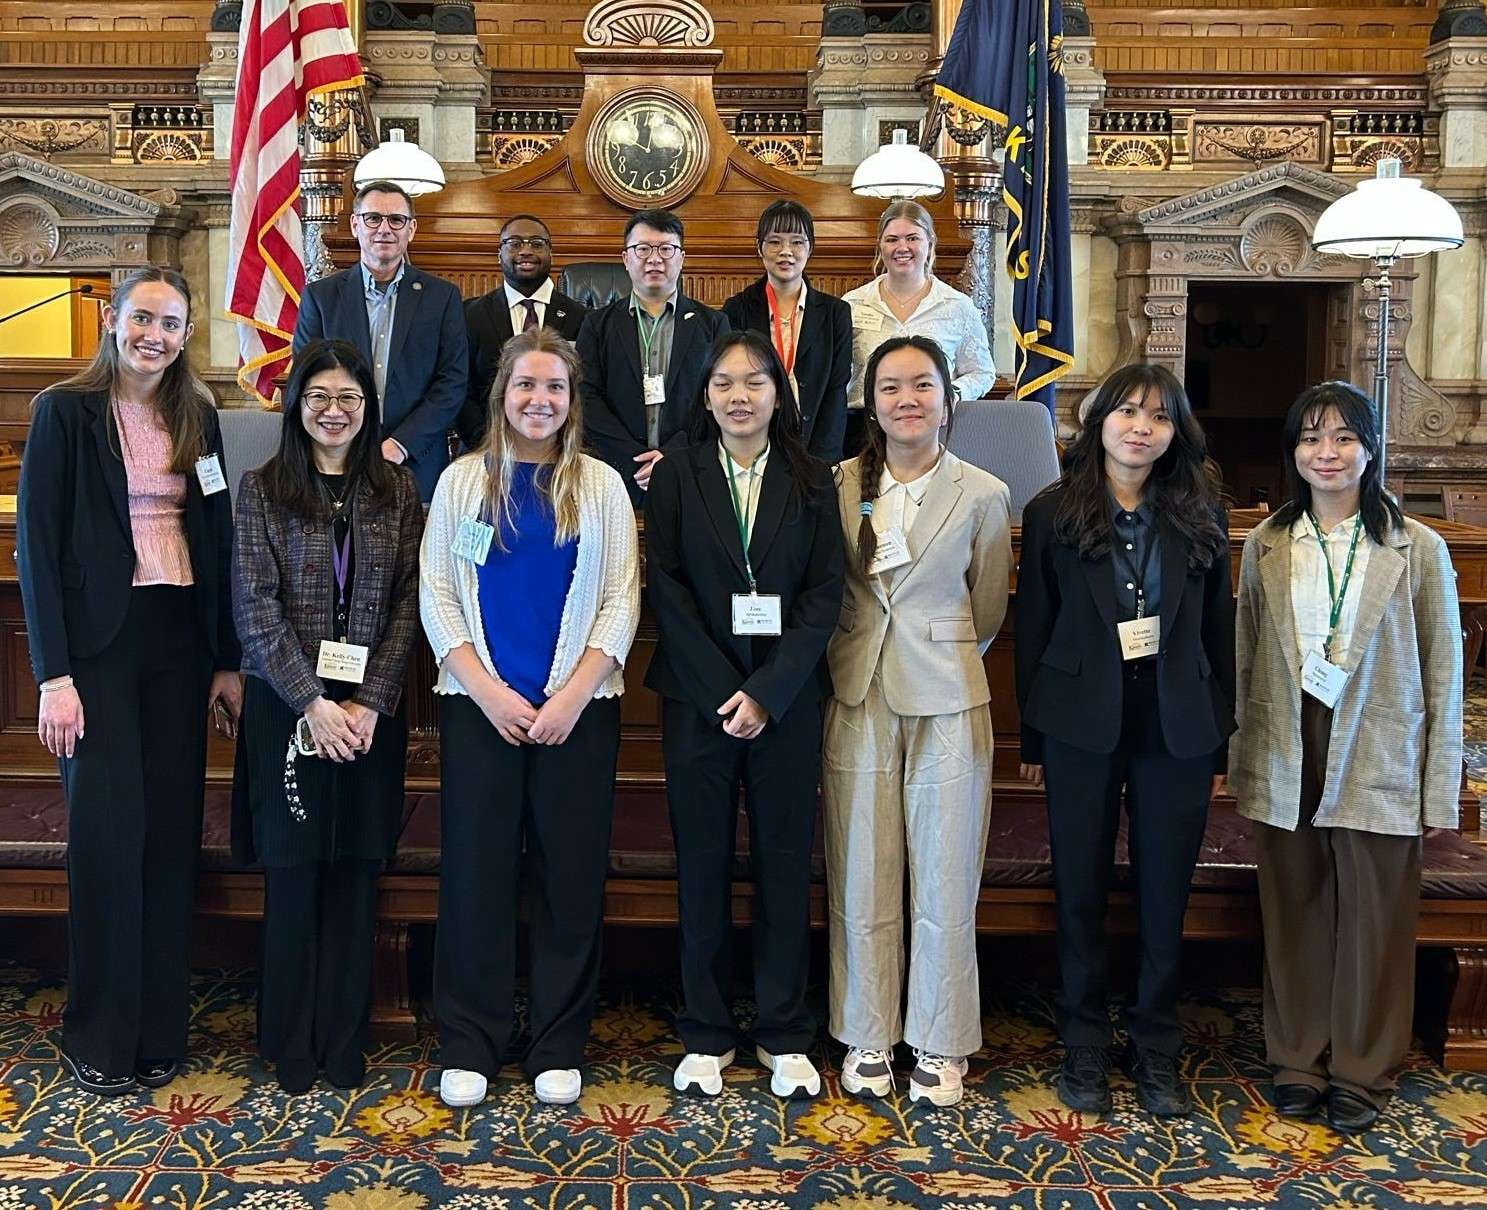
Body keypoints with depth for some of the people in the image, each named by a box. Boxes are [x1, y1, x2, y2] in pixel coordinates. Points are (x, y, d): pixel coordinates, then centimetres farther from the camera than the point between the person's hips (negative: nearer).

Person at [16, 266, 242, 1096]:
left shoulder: (199, 417, 11)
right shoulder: (65, 411, -2)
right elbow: (37, 544, -6)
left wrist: (228, 660, 8)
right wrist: (54, 675, -12)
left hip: (180, 638, 4)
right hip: (99, 638, -4)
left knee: (174, 830, 4)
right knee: (109, 828, -5)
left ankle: (161, 1029, 16)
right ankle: (100, 1036, 10)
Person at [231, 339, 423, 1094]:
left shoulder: (396, 491, 6)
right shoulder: (261, 489, 1)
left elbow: (408, 603, 1)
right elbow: (255, 608, -6)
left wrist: (371, 703, -10)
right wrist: (312, 702, -13)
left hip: (369, 711, 2)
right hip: (286, 708, -1)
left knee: (355, 874, 6)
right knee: (292, 871, 4)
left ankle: (345, 1043, 18)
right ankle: (290, 1045, 18)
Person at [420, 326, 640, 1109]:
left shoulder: (600, 486, 6)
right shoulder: (463, 481, 6)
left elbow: (621, 600, 1)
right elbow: (436, 595, 3)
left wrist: (573, 693, -10)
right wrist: (488, 691, -9)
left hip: (577, 708, 0)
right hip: (479, 704, 0)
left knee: (571, 876, 3)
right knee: (475, 872, 2)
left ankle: (559, 1046, 16)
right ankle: (468, 1046, 15)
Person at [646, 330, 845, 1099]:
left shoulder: (811, 483, 4)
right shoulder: (677, 476, 2)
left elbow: (824, 594, -2)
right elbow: (666, 588, -3)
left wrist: (769, 692, -12)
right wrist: (720, 693, -12)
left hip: (786, 701, 1)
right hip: (697, 698, 0)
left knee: (785, 864, 5)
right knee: (702, 866, 6)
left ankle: (784, 1037, 18)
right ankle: (706, 1036, 18)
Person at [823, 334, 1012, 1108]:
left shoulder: (984, 496, -2)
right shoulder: (840, 485, 2)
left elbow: (986, 614, 8)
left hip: (947, 703, -1)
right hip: (857, 699, 2)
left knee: (944, 883, 5)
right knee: (862, 880, 7)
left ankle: (939, 1044, 19)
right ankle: (867, 1037, 21)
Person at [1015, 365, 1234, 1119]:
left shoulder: (1200, 515, 4)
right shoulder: (1052, 514, 0)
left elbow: (1219, 629, 6)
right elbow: (1033, 628, 2)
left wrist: (1221, 738, 4)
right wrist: (1031, 738, 2)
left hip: (1177, 729, 1)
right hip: (1082, 726, -1)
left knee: (1165, 895, 7)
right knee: (1080, 891, 8)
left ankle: (1157, 1052, 22)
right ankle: (1085, 1048, 22)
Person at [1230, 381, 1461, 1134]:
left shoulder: (1418, 550, -2)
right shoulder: (1265, 546, 5)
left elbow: (1442, 674, 0)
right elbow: (1247, 661, 8)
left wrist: (1440, 788, -2)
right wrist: (1241, 763, 6)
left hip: (1378, 765, -2)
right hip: (1285, 762, 2)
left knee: (1372, 923, 6)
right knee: (1295, 919, 11)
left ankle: (1362, 1072, 23)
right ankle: (1298, 1062, 26)